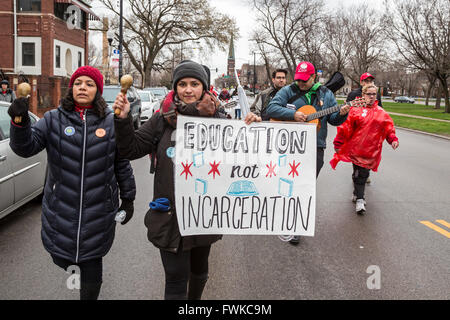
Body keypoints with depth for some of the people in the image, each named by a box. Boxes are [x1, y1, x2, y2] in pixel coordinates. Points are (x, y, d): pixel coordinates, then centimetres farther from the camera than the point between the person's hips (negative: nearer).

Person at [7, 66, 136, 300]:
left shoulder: (111, 122, 0)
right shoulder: (54, 120, 0)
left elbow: (122, 164, 6)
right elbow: (26, 147, -11)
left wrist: (128, 199, 9)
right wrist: (20, 123, -30)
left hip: (98, 210, -1)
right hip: (61, 208, 1)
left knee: (92, 263, 7)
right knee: (60, 256, 11)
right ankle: (75, 264, 47)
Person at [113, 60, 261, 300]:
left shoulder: (217, 120, -2)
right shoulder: (163, 120, -1)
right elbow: (131, 149, 0)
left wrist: (251, 127, -20)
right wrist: (123, 120, -13)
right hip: (170, 214, -1)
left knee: (199, 268, 25)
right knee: (176, 279, 1)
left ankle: (195, 299, 52)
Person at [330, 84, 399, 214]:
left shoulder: (381, 113, 12)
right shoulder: (356, 110, -2)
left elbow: (389, 128, 15)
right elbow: (345, 128, -2)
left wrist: (393, 139, -3)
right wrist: (338, 144, -1)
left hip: (371, 151, 3)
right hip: (356, 148, -3)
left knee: (363, 174, 8)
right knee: (358, 174, -3)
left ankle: (357, 194, 28)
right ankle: (359, 199, 5)